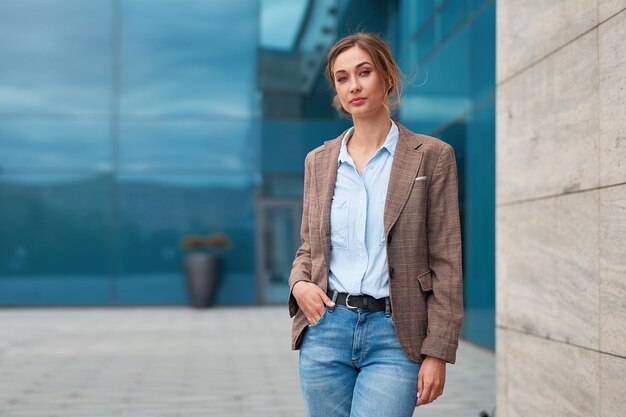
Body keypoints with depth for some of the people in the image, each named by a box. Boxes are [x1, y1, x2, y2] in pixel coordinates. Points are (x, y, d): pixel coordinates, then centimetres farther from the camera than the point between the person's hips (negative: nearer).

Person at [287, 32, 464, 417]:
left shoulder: (431, 155, -1)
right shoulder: (319, 160, 10)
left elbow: (446, 262, -3)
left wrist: (437, 352, -8)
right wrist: (299, 283, -4)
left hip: (394, 337, -4)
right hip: (325, 329, 4)